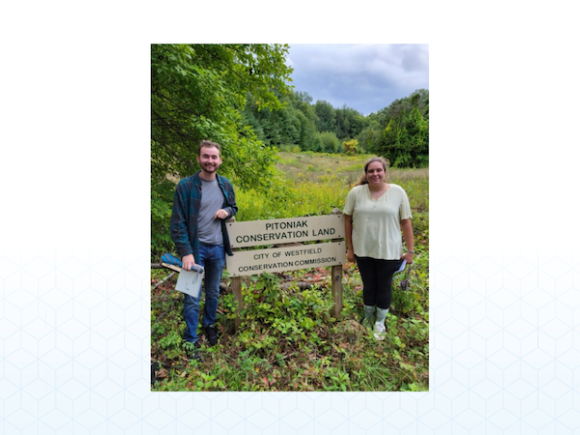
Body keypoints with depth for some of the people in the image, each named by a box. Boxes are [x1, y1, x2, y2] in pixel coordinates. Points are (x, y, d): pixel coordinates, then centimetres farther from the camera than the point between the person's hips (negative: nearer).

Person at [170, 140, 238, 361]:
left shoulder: (225, 184, 3)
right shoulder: (186, 185, -10)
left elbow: (234, 207, 18)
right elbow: (178, 222, -11)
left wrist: (227, 211, -7)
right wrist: (186, 252, -19)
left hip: (218, 247, 4)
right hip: (195, 247, -4)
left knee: (213, 292, 18)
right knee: (192, 297, 3)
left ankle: (209, 324, 42)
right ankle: (191, 340, 20)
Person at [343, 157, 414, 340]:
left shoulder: (398, 192, -6)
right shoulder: (356, 192, -4)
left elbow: (406, 222, -2)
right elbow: (348, 220, 1)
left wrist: (410, 250, -2)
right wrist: (349, 249, 1)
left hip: (388, 252, -1)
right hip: (363, 251, 1)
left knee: (384, 286, 12)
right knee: (369, 286, 15)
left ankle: (380, 323, 33)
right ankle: (367, 318, 39)